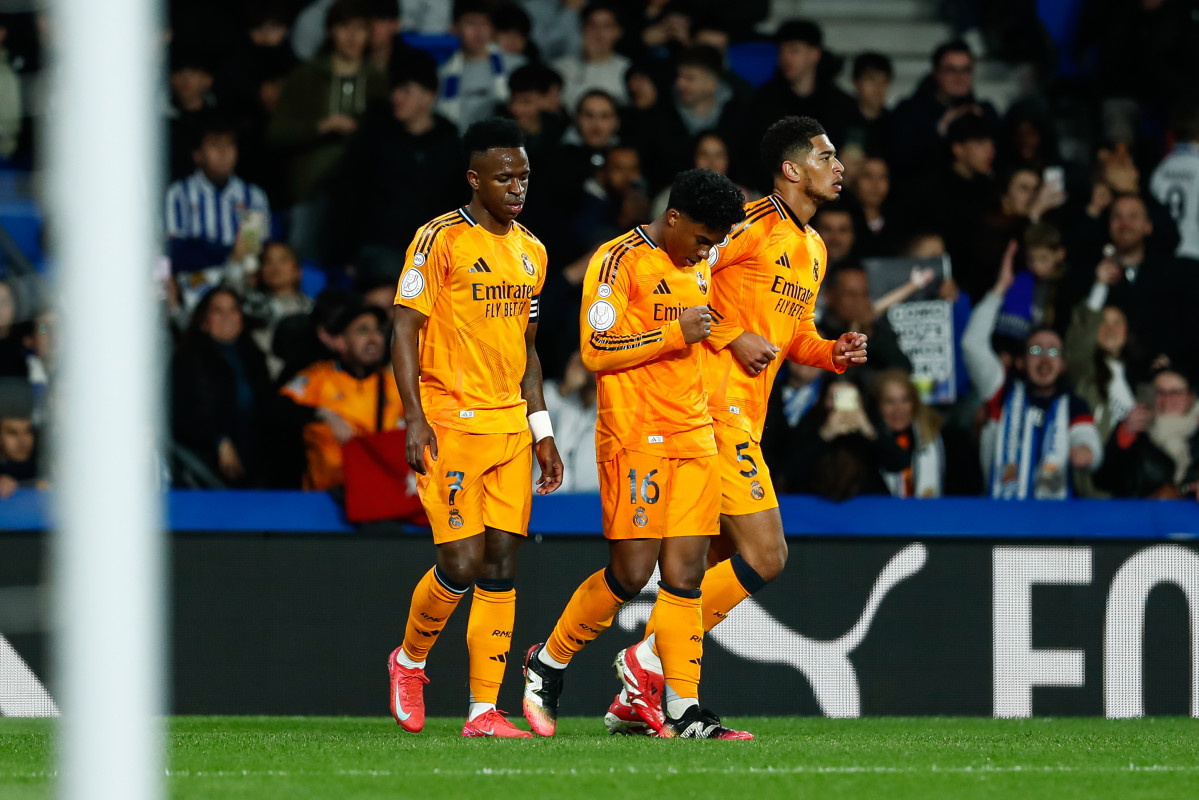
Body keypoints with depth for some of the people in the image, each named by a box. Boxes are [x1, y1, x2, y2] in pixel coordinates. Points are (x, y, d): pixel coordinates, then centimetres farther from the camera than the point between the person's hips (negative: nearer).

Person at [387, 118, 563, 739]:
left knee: (501, 565, 0)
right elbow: (405, 330, -8)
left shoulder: (530, 252, 14)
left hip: (511, 426, 6)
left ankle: (484, 710, 2)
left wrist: (540, 428, 16)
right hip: (451, 424, -6)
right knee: (461, 564, -10)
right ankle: (409, 661, 18)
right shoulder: (441, 240, -6)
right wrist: (415, 419, -16)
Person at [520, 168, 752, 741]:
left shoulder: (698, 267, 17)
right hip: (635, 438, -7)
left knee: (685, 574, 0)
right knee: (631, 573, -7)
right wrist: (674, 334, -17)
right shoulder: (619, 262, -8)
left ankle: (682, 711, -2)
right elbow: (596, 349, -15)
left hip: (693, 437, 7)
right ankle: (547, 663, 13)